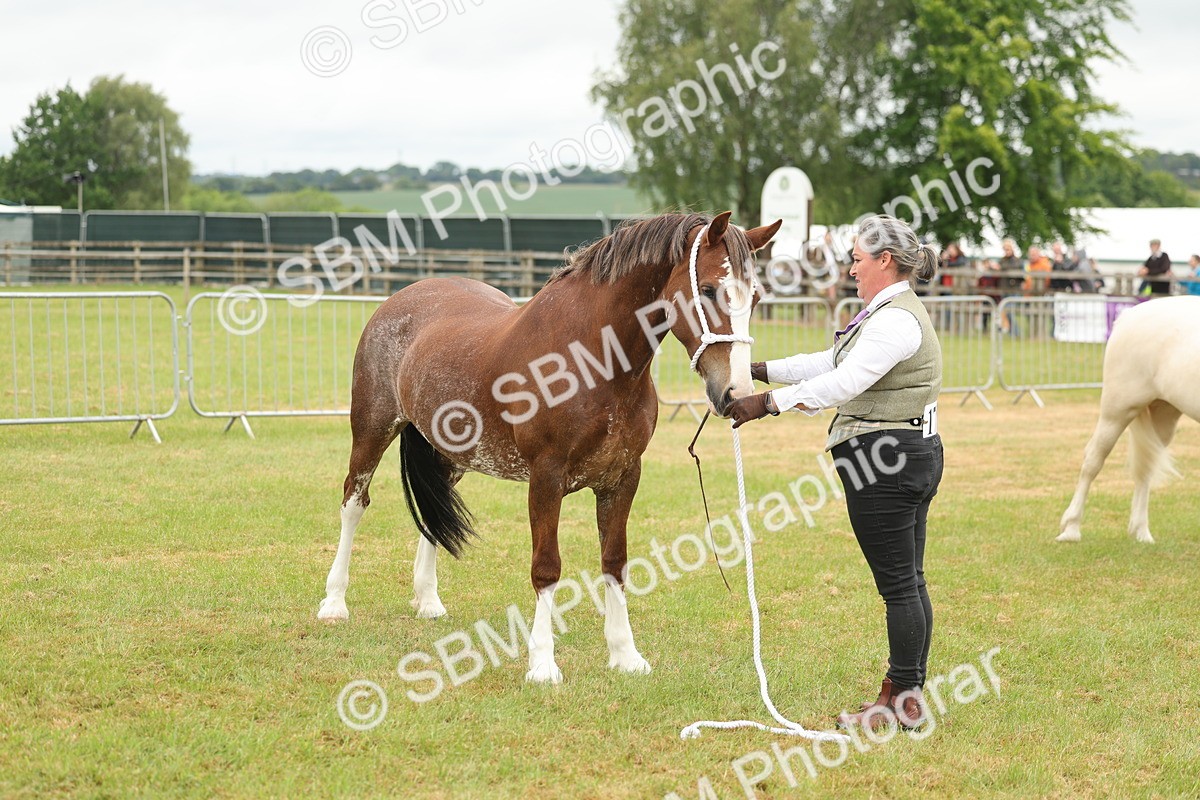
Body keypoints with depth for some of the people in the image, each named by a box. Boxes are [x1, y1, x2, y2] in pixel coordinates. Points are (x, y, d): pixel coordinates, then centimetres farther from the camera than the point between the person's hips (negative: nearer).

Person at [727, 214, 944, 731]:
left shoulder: (896, 320, -16)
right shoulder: (892, 314, 18)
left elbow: (843, 383, -25)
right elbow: (831, 361, 21)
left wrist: (768, 404, -25)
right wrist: (760, 370, 17)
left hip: (884, 464, -11)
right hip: (913, 456, 11)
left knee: (898, 584, -6)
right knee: (907, 582, 12)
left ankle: (903, 699, -2)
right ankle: (905, 696, 17)